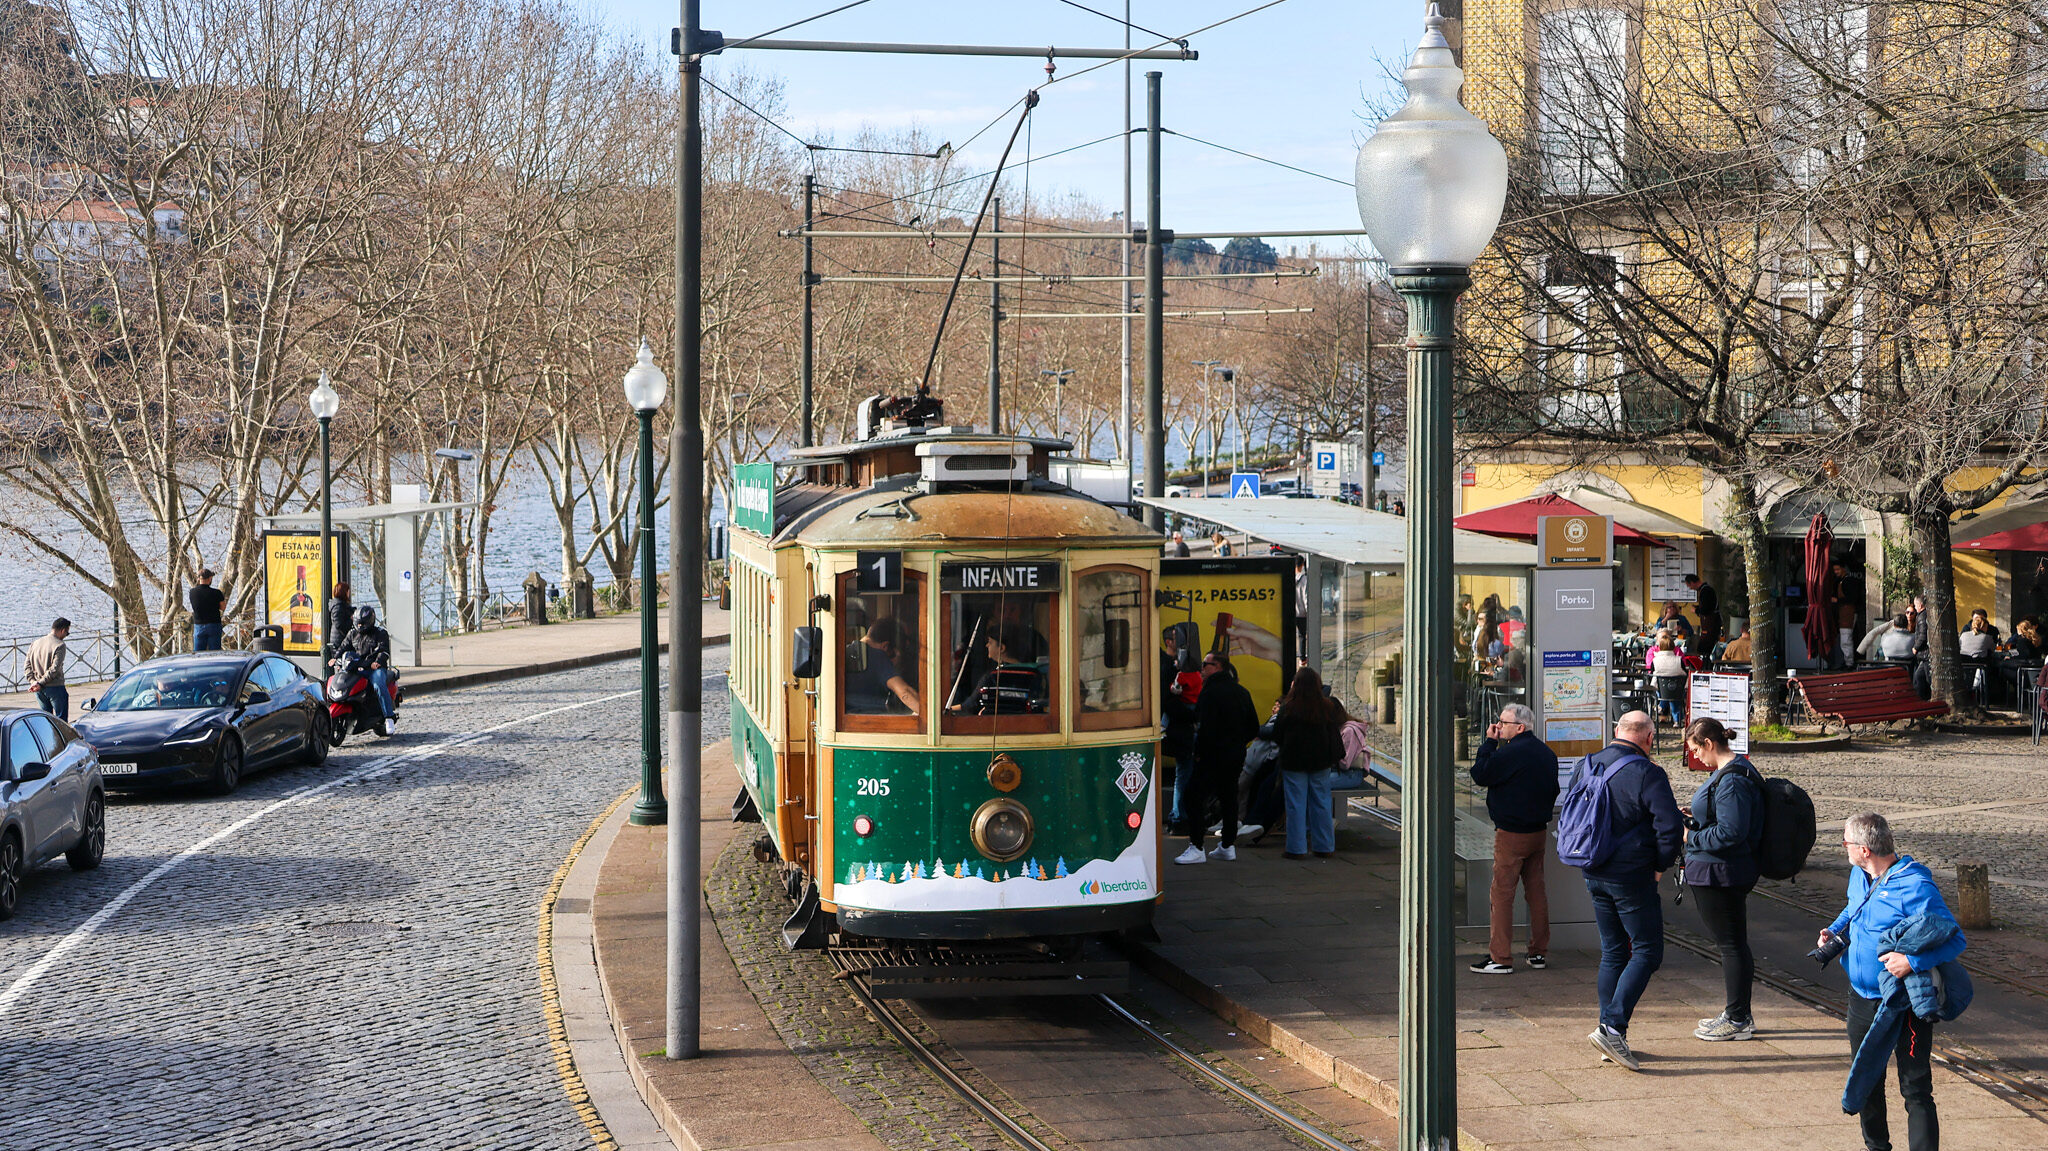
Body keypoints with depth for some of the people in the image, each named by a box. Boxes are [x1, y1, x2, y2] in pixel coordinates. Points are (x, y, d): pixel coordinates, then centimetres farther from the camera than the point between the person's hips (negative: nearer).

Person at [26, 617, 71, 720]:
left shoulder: (35, 644, 10)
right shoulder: (60, 645, -12)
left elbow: (27, 666, 6)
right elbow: (54, 669, -20)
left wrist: (33, 681, -4)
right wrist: (40, 683, -16)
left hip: (39, 691, 6)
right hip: (55, 688, -6)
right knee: (61, 720, 0)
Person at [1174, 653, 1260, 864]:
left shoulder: (1212, 691, -14)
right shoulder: (1242, 692, 11)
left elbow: (1206, 727, -21)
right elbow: (1253, 728, 14)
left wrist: (1199, 752, -11)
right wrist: (1237, 743, 17)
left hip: (1212, 757, -8)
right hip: (1236, 757, 8)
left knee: (1193, 798, -5)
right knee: (1229, 799, 14)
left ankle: (1196, 848, -10)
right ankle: (1228, 846, 17)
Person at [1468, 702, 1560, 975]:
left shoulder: (1510, 753, -18)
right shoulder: (1546, 753, 9)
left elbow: (1480, 775, -13)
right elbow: (1553, 790, 19)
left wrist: (1488, 743, -6)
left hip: (1511, 835, -8)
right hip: (1539, 830, 8)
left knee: (1502, 893, -4)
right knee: (1536, 891, 13)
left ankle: (1500, 958, -4)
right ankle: (1538, 952, 17)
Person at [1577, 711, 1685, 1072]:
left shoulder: (1587, 767, 8)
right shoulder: (1646, 774, -14)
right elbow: (1670, 825, -19)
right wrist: (1660, 866, -6)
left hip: (1594, 875, 7)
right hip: (1632, 876, -7)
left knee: (1613, 952, 14)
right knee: (1647, 952, -1)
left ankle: (1612, 1040, 14)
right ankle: (1612, 1027, -14)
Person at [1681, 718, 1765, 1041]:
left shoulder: (1731, 780, -21)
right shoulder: (1737, 770, 13)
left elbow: (1730, 832, -26)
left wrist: (1691, 836, -16)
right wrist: (1697, 817, 11)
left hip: (1719, 875, -11)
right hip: (1726, 872, 11)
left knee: (1731, 944, -2)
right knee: (1732, 943, 17)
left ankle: (1737, 1020, 5)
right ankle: (1737, 1014, 26)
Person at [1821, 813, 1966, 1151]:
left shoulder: (1915, 887, -22)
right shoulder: (1860, 876, 4)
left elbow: (1955, 939, -22)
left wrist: (1913, 961, -34)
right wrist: (1835, 930, 7)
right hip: (1862, 996, 8)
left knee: (1915, 1089, -6)